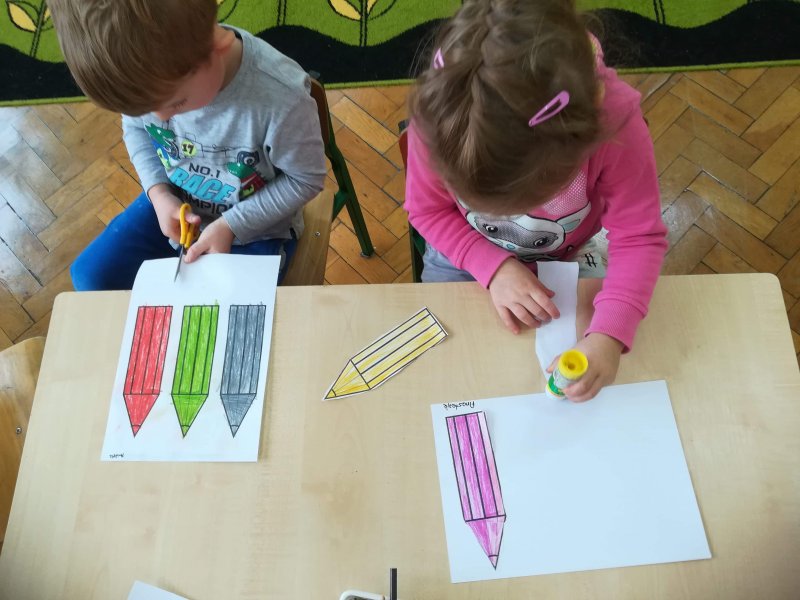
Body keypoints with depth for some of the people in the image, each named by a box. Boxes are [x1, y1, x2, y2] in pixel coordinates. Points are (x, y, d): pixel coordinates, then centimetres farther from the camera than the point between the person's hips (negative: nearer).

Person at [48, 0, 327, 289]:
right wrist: (158, 192, -13)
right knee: (89, 276, 4)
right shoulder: (147, 75, -20)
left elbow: (306, 179, -18)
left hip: (256, 226, -4)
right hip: (173, 202, 5)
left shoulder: (282, 97, -35)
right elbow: (135, 127, 4)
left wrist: (231, 225, -23)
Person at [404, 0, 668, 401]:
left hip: (570, 258, 0)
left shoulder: (613, 122, -35)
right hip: (467, 251, 1)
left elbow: (639, 237, -25)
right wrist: (494, 267, -31)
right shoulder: (437, 112, -33)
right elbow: (427, 209, -17)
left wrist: (609, 334, -40)